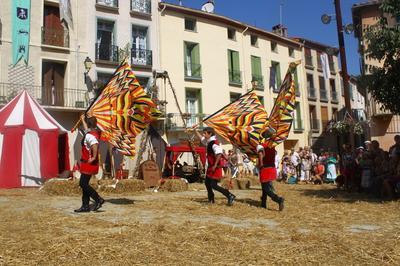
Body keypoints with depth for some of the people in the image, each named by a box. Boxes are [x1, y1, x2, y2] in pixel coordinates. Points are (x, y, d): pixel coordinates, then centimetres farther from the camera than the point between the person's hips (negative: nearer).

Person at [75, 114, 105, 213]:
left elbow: (95, 145, -39)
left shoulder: (89, 135, -18)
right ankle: (85, 206, 16)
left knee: (83, 184, -5)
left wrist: (94, 157, -29)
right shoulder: (95, 133, 11)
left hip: (88, 163, -9)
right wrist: (83, 120, 49)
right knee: (84, 184, 12)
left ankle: (98, 199, -3)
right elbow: (87, 129, 35)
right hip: (88, 164, 9)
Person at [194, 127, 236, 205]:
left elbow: (219, 154, -32)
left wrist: (215, 165, -30)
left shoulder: (214, 142, -20)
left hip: (215, 168, -10)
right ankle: (211, 199, 32)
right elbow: (201, 139, 30)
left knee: (214, 185, -11)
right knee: (207, 182, 19)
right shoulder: (209, 141, 9)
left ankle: (230, 196, -7)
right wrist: (195, 131, 29)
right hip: (211, 167, 10)